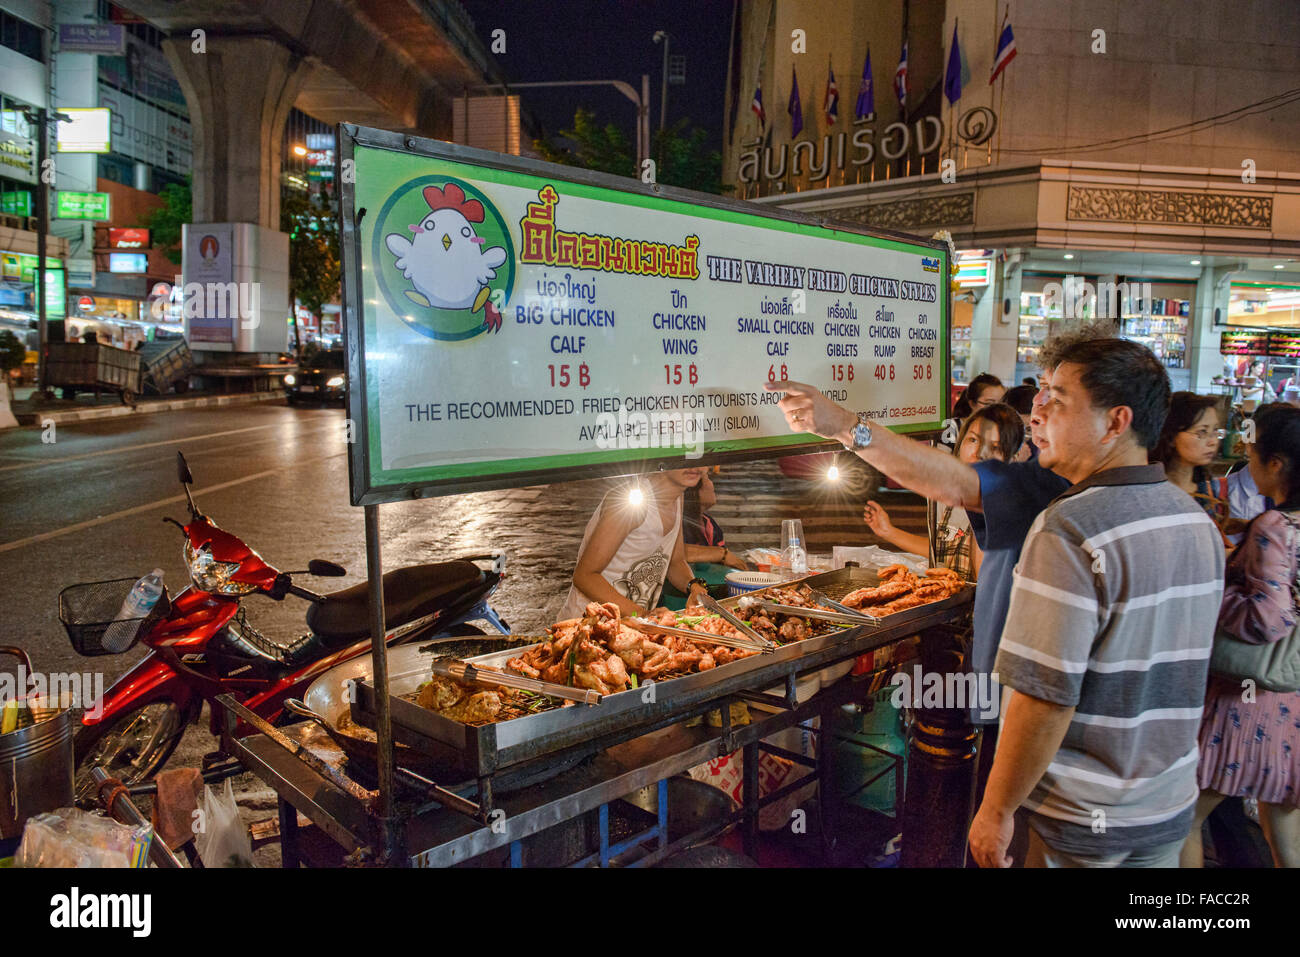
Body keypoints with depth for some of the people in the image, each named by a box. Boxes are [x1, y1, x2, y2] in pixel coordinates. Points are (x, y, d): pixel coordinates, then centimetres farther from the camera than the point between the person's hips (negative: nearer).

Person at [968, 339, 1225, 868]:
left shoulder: (1069, 530, -25)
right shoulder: (1198, 521, 1)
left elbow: (1044, 698, -27)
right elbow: (1173, 670, 12)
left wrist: (996, 810, -16)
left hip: (1081, 822, -6)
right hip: (1171, 809, 7)